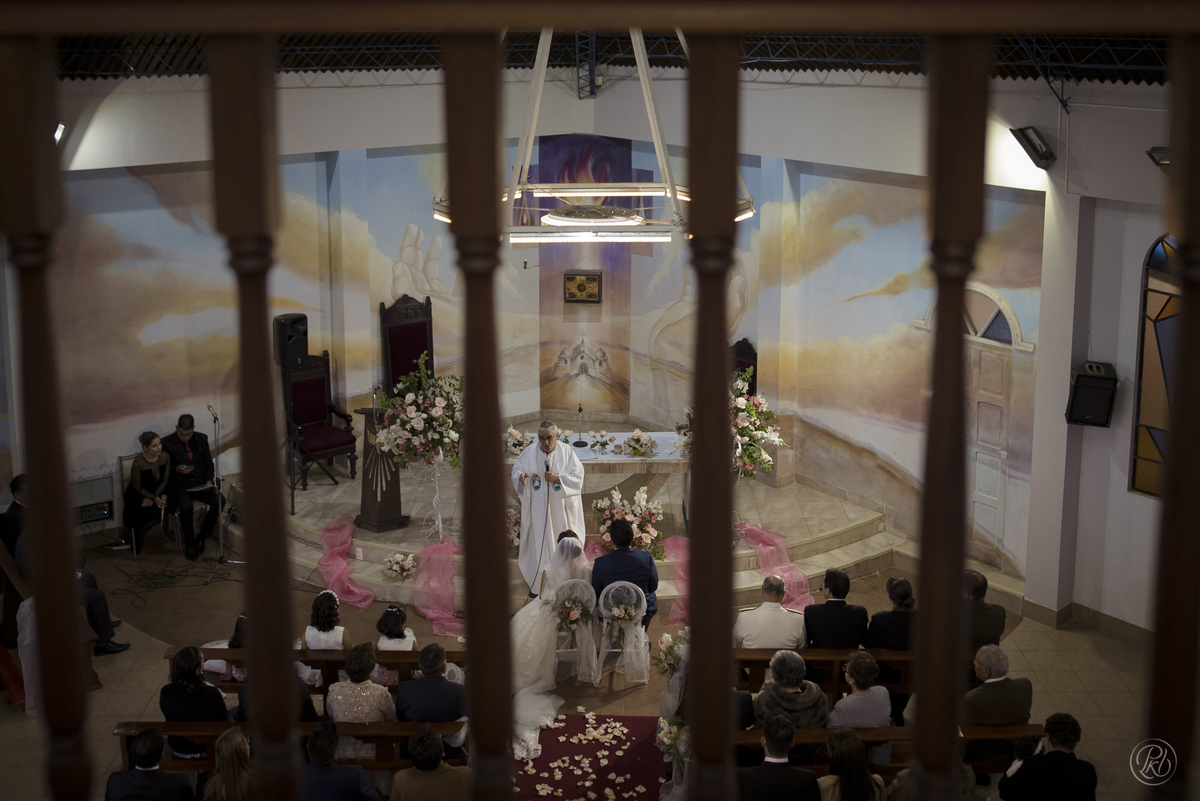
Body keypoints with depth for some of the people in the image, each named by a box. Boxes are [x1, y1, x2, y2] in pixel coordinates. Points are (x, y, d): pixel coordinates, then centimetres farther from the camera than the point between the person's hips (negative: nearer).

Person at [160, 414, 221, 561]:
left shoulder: (201, 439, 8)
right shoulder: (167, 443, -3)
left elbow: (209, 464, 13)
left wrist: (208, 481, -5)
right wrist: (177, 469, -18)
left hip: (199, 483, 4)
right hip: (179, 485, -4)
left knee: (218, 501, -24)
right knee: (186, 506, -35)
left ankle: (201, 538, -5)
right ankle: (189, 545, -14)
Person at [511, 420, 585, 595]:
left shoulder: (567, 452, -5)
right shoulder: (530, 452, -2)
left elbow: (578, 476, -6)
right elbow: (516, 469, 4)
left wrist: (558, 478, -19)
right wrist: (521, 476, -20)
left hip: (560, 508, -1)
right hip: (537, 507, 1)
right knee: (538, 543, 3)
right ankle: (537, 583, 13)